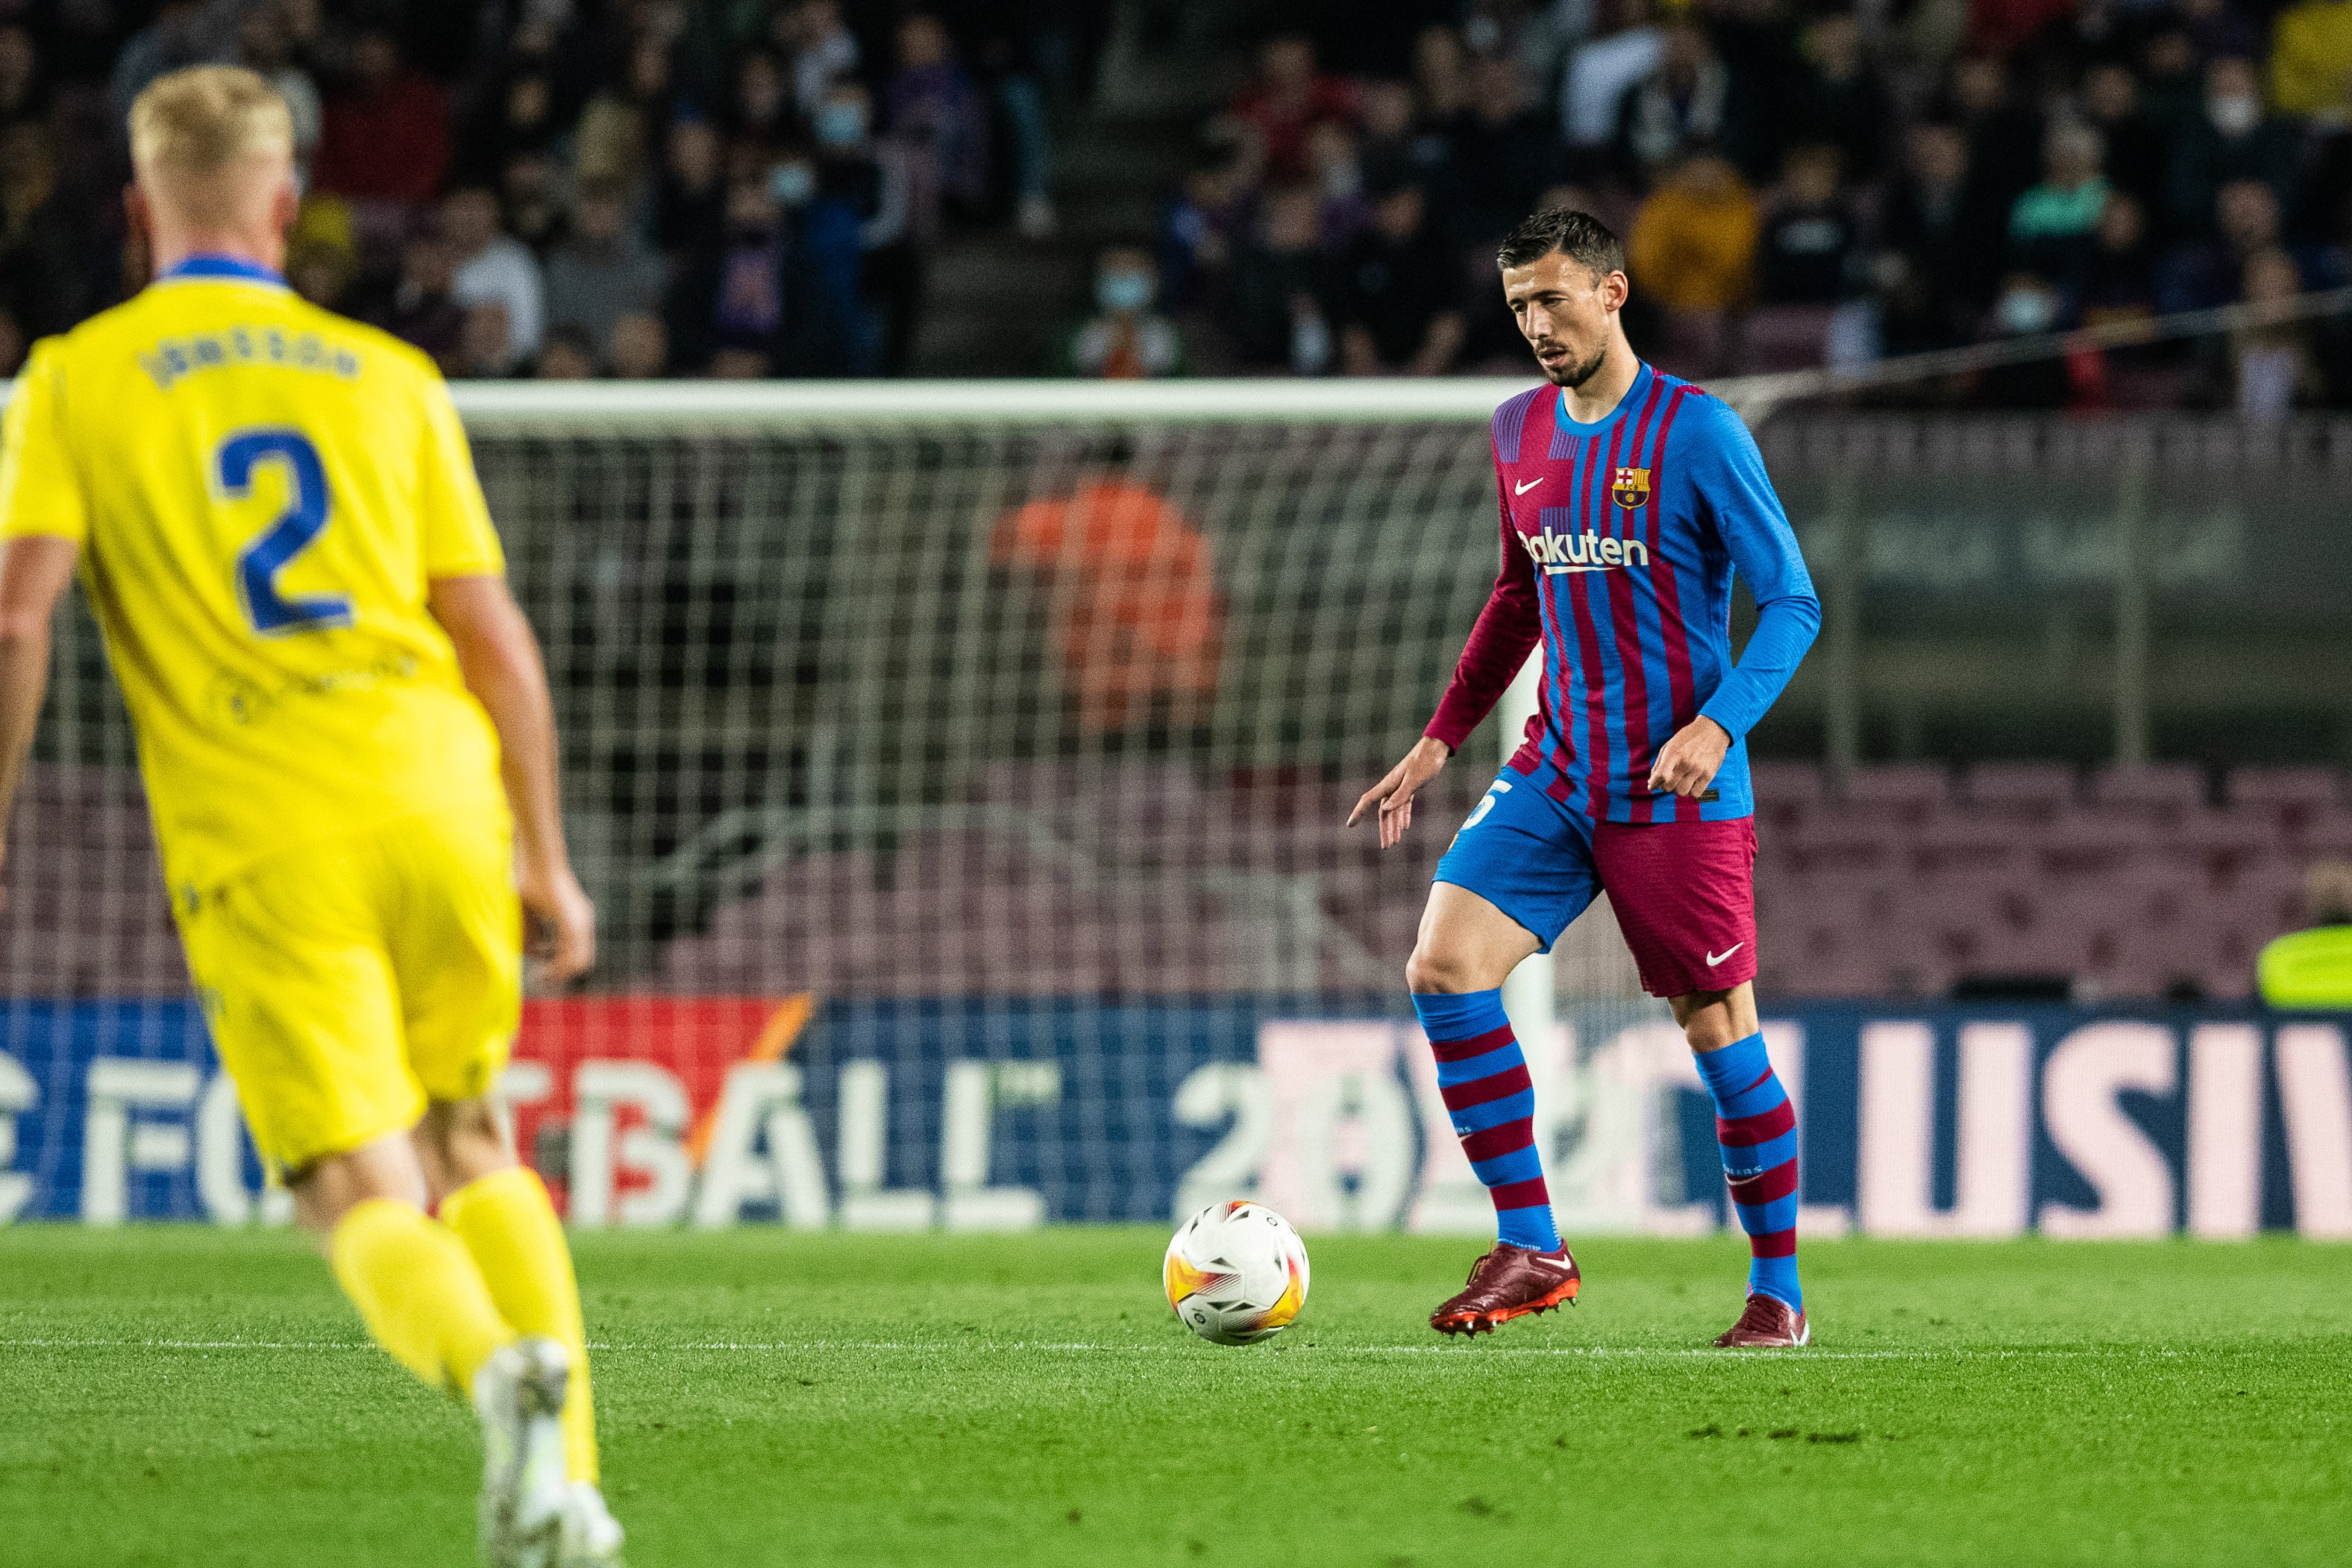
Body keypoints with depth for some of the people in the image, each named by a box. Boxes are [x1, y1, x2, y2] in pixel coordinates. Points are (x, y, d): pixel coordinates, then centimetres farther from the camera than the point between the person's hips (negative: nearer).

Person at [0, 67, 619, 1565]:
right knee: (473, 1148, 20)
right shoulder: (389, 374, 14)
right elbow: (495, 635, 11)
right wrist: (547, 862, 17)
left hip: (260, 840, -3)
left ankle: (500, 1370, -34)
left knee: (365, 1198, -3)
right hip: (439, 802, 3)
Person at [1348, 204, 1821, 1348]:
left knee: (1720, 1035, -2)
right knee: (1443, 966, -12)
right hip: (1555, 772, 6)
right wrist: (1438, 741, 19)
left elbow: (1792, 602, -9)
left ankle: (1778, 1289, 14)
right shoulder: (1519, 431, 10)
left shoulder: (1696, 433, -9)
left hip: (1678, 792, -6)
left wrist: (1719, 723, -23)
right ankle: (1529, 1252, -5)